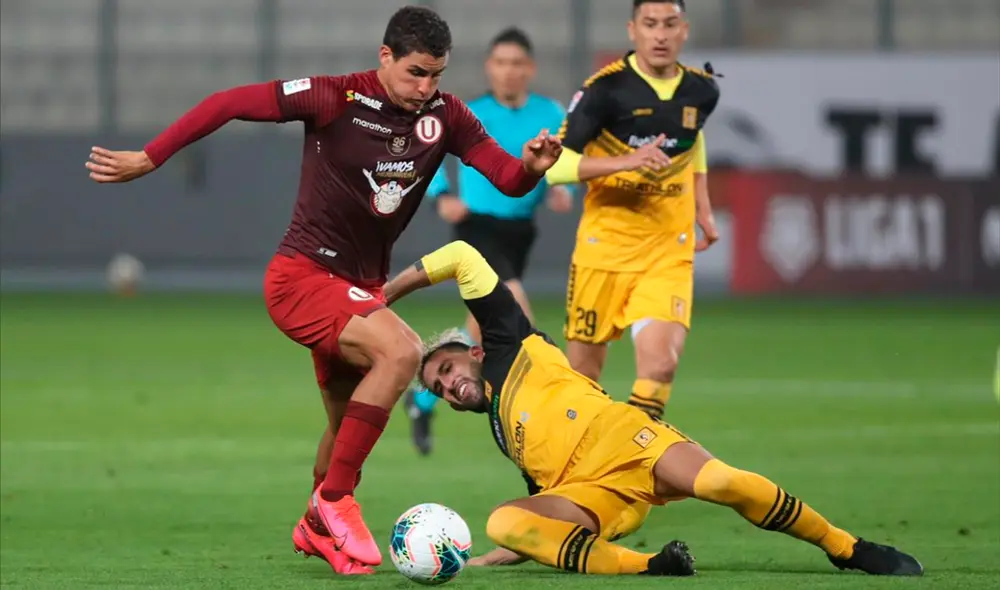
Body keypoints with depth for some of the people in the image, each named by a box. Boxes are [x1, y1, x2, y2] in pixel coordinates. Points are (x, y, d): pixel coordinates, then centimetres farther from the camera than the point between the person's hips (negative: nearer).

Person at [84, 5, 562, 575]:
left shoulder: (445, 116, -2)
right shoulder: (336, 98, -16)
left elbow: (508, 179, -5)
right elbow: (230, 103, -13)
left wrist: (530, 166, -29)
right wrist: (149, 159, -13)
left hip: (361, 288, 7)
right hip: (303, 277, -7)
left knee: (350, 426, 19)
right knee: (401, 351, -29)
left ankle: (317, 528, 48)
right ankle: (334, 502, -18)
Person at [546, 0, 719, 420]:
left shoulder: (701, 91, 3)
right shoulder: (606, 88, -12)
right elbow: (554, 166, -16)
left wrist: (703, 208, 22)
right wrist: (625, 161, -28)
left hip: (668, 253, 2)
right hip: (604, 247, -2)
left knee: (660, 363, -18)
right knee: (583, 372, 7)